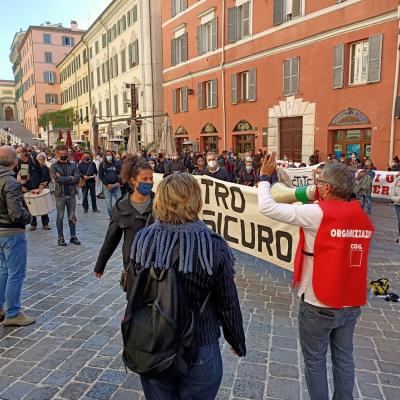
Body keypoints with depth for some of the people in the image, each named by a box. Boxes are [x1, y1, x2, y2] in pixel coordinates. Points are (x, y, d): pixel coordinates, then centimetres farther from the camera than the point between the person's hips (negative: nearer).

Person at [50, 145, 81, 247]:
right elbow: (57, 179, -16)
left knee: (72, 217, 9)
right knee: (60, 217, 5)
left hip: (71, 194, 2)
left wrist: (63, 179, -11)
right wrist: (70, 178, -8)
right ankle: (60, 238, 14)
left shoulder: (73, 165, 8)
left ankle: (73, 236, 18)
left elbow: (77, 179, -5)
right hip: (60, 195, -2)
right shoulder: (54, 166, 1)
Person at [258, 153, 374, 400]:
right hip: (351, 304, 6)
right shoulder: (364, 218, -1)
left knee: (315, 360, 13)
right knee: (344, 358, 20)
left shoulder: (318, 214, -21)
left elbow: (267, 207, -20)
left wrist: (265, 177, -4)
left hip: (319, 305, -6)